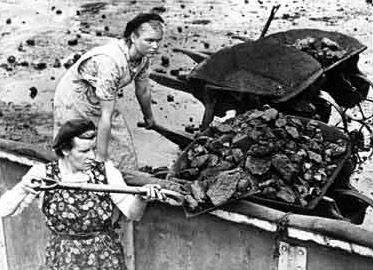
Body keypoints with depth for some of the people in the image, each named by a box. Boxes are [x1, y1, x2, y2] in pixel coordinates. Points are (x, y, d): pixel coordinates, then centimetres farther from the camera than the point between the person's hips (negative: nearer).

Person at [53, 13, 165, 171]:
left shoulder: (144, 55, -14)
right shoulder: (110, 62, -37)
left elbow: (143, 91, 7)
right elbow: (106, 117, -35)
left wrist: (149, 118, 22)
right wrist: (101, 158, -30)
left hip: (103, 100, 7)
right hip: (73, 101, -7)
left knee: (124, 152, 3)